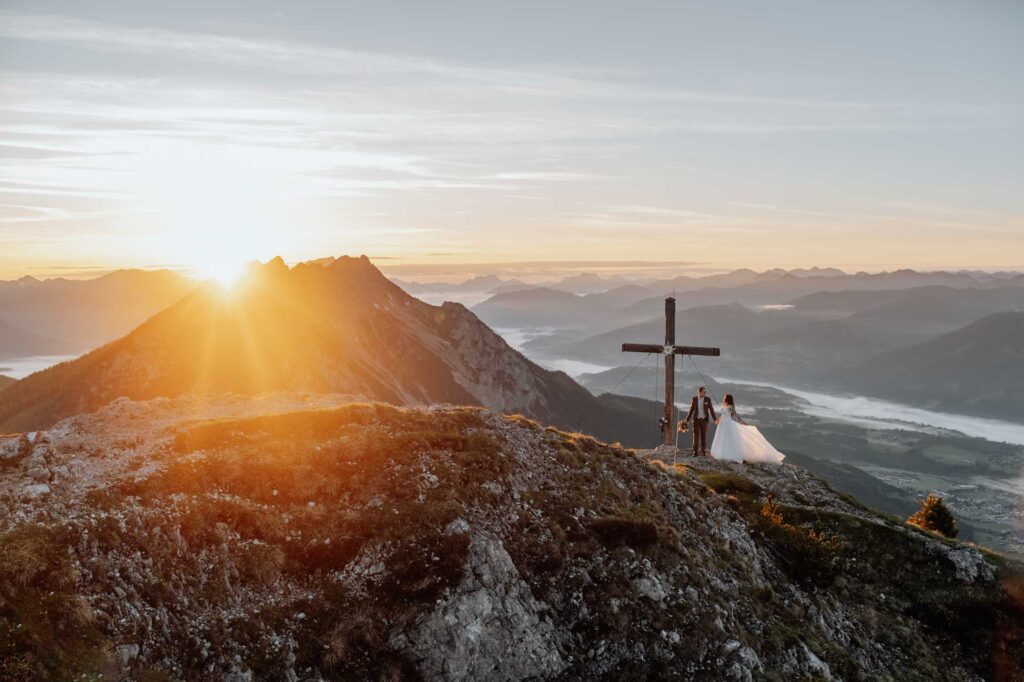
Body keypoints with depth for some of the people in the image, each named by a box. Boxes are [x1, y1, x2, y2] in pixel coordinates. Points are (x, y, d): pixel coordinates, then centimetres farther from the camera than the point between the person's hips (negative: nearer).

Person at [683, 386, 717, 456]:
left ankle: (703, 451, 17)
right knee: (696, 435, -4)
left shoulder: (708, 399, -5)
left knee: (704, 435, 4)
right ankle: (696, 452, -1)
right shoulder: (694, 399, -3)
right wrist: (687, 419, 3)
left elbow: (711, 410, -4)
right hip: (696, 419, 0)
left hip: (704, 420, 0)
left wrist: (715, 419, -11)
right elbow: (691, 409, 3)